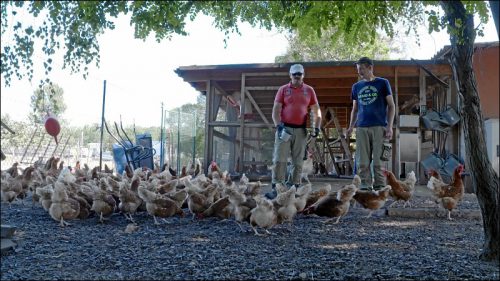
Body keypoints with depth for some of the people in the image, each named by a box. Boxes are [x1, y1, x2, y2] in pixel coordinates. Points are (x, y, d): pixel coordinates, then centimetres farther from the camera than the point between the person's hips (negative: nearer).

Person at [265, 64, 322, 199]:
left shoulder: (309, 90, 10)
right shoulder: (283, 89, 6)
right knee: (279, 159, -7)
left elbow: (316, 111, 12)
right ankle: (276, 188, -7)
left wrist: (316, 127, -2)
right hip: (285, 128, -2)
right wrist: (278, 126, -13)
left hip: (301, 130, 2)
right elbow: (276, 110, 1)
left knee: (298, 161, 4)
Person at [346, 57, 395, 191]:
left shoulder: (382, 83, 6)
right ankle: (365, 187, 5)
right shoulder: (356, 86, 16)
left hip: (379, 127, -3)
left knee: (378, 161, -4)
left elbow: (391, 106, 4)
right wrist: (351, 127, 7)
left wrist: (389, 127, -6)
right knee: (362, 162, 0)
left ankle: (380, 188, 3)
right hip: (361, 128, 3)